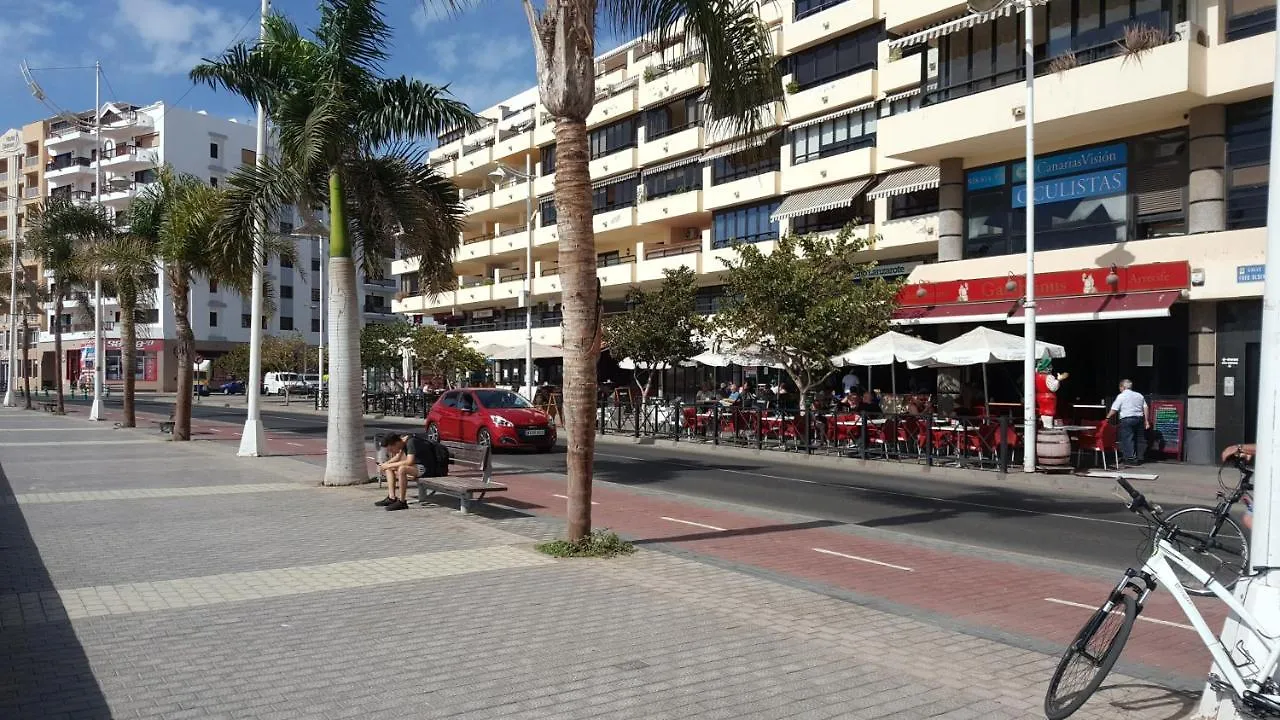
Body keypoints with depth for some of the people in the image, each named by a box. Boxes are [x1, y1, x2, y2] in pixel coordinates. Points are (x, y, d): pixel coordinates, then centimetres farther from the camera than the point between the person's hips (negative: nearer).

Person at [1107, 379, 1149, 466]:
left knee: (1127, 439, -4)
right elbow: (1145, 408, 10)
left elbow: (1114, 410, -8)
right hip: (1139, 419, 6)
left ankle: (1130, 458, -9)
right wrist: (1146, 421, 11)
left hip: (1127, 419, -6)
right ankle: (1139, 458, 14)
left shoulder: (1121, 396, -3)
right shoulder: (1139, 395, 14)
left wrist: (1107, 418, 1)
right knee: (1139, 439, 11)